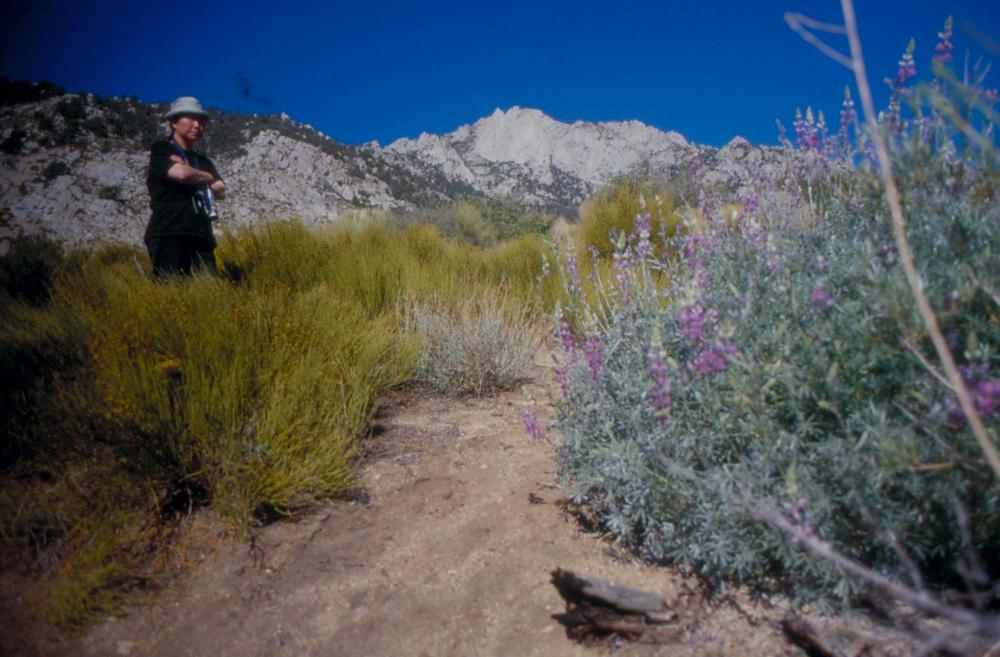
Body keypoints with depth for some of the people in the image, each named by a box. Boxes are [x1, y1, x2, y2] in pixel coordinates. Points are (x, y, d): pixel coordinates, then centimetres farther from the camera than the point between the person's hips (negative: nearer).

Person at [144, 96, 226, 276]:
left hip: (201, 236, 5)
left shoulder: (203, 161, 26)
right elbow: (181, 172, -11)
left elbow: (221, 192, 13)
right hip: (167, 234, -5)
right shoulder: (162, 150, 9)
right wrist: (208, 178, 8)